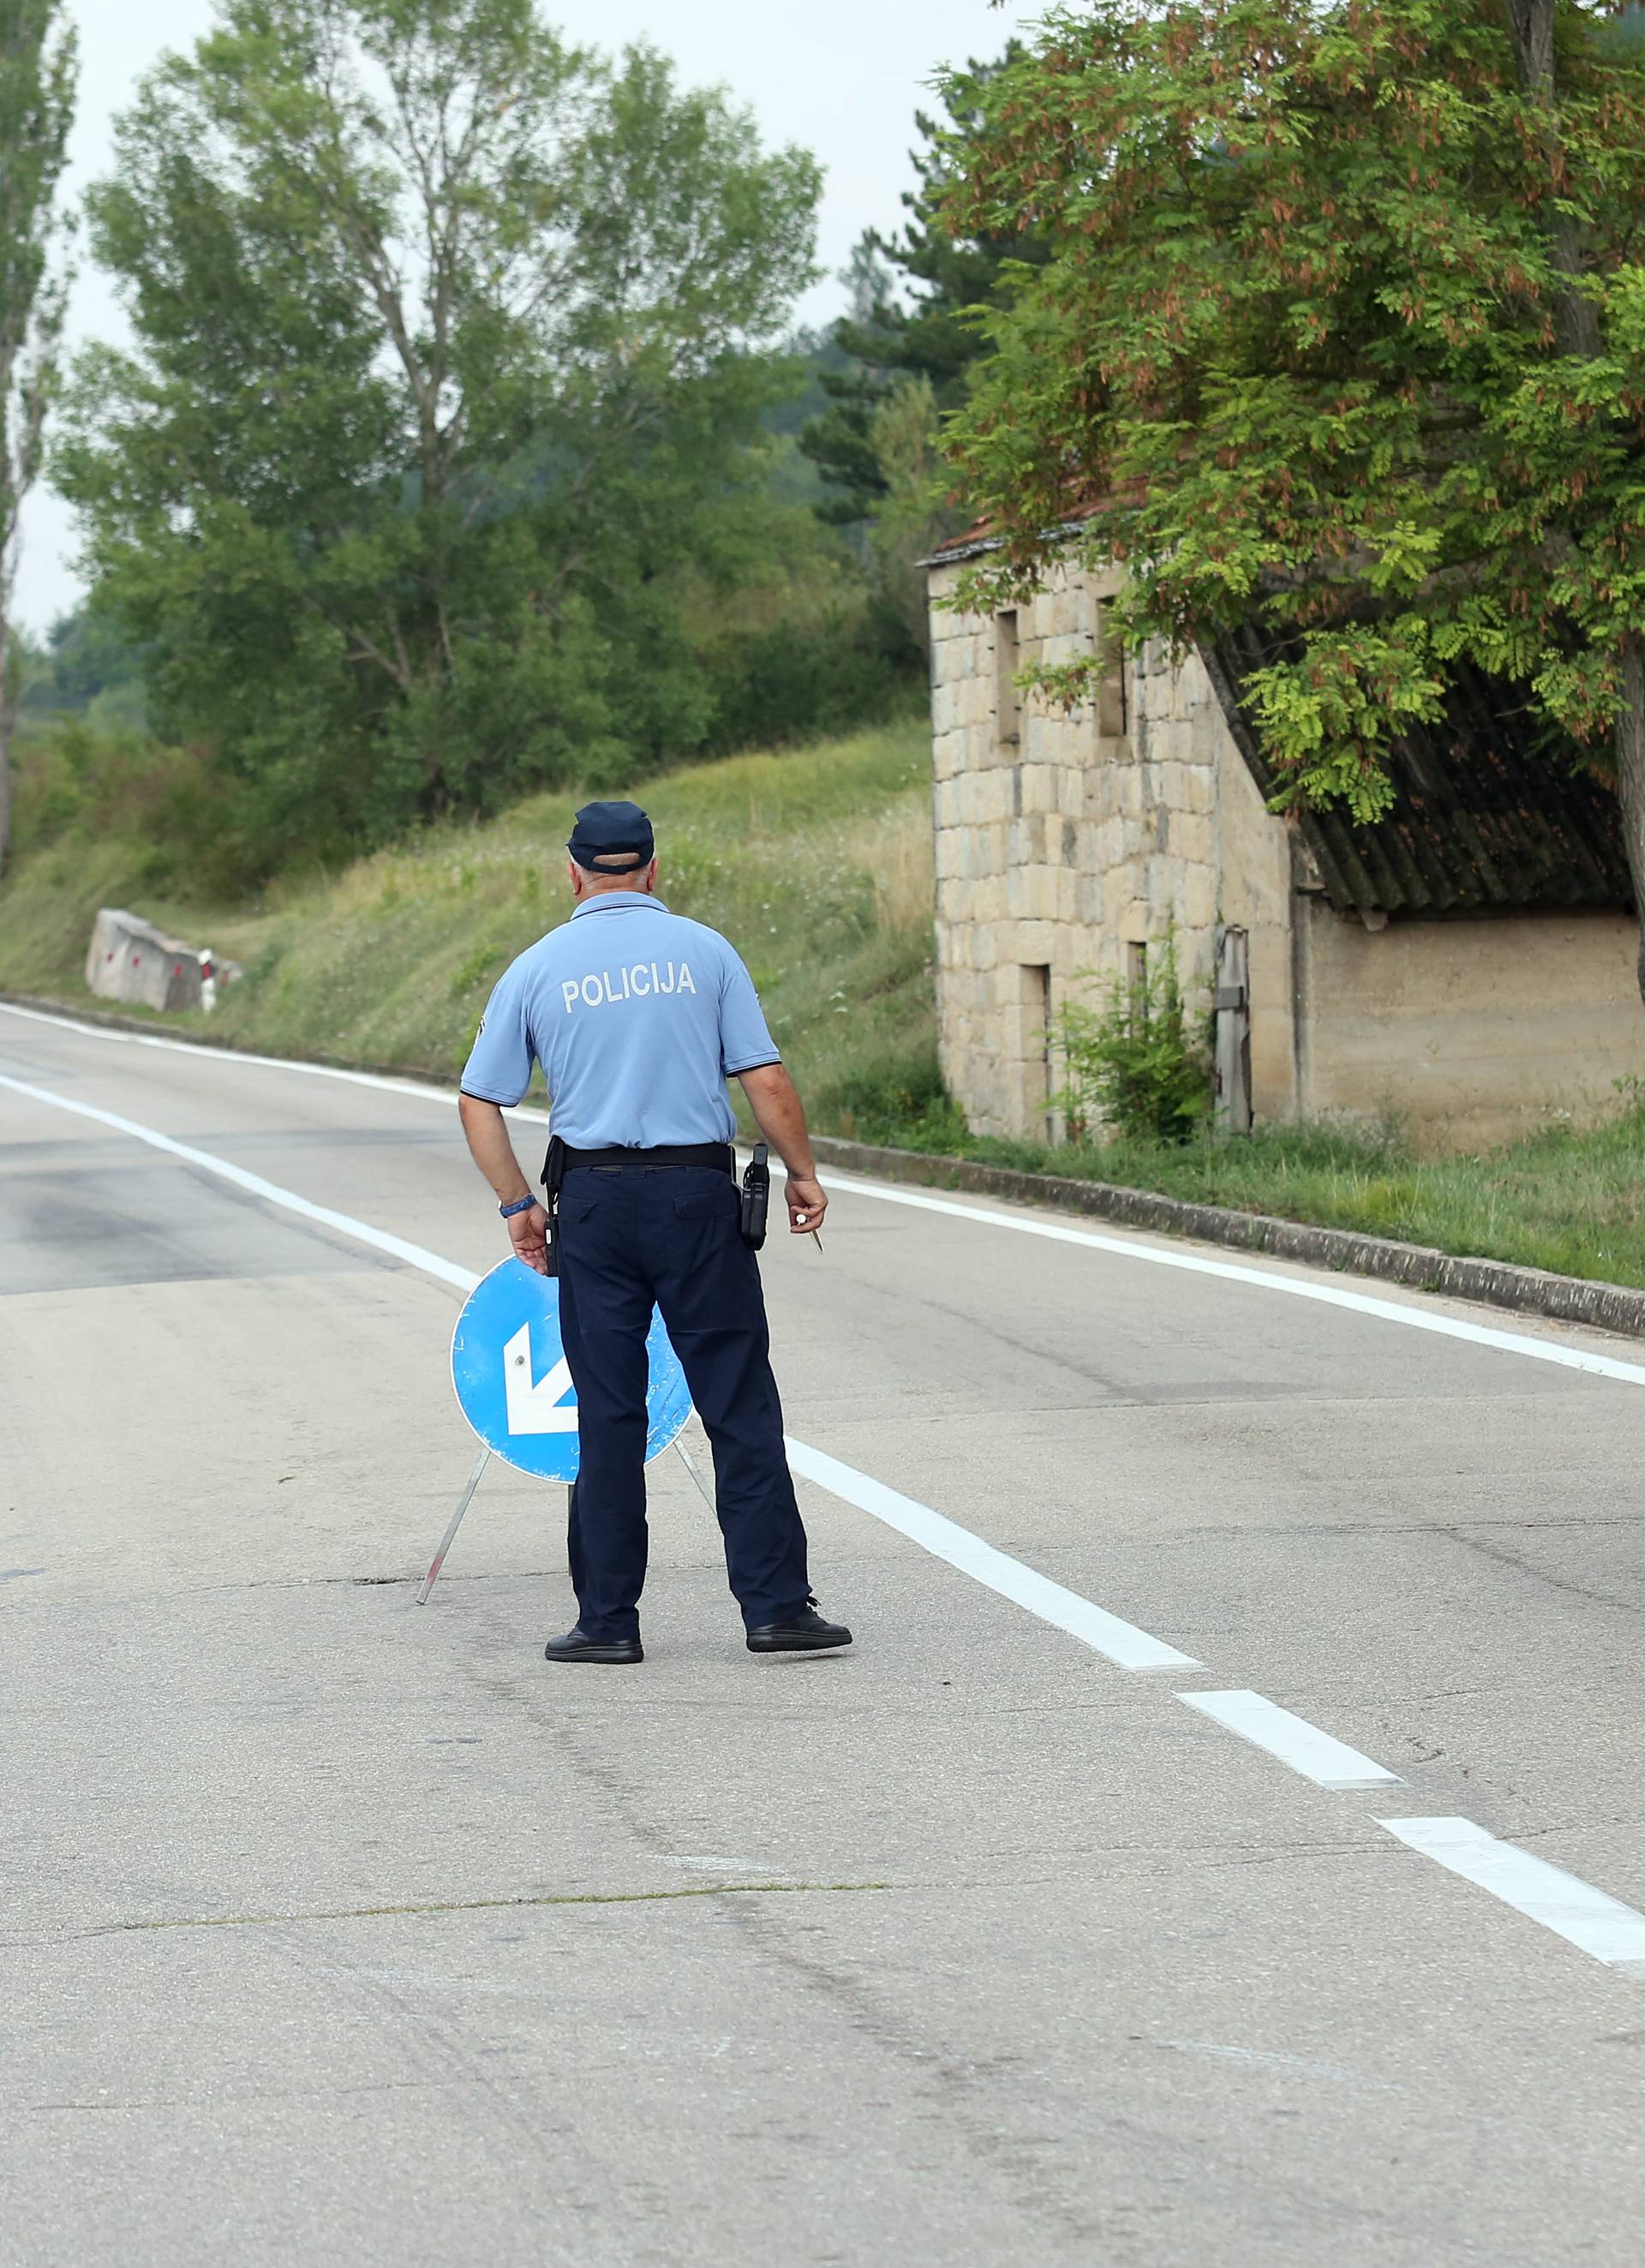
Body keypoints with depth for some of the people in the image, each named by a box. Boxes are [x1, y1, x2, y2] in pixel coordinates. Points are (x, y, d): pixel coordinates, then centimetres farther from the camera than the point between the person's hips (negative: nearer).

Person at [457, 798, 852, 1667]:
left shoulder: (536, 968, 5)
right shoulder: (703, 950, 1)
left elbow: (479, 1102, 6)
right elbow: (767, 1083, -3)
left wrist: (519, 1205, 14)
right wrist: (803, 1173, 10)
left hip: (594, 1203, 1)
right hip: (699, 1194, -1)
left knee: (608, 1417, 6)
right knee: (741, 1409, 2)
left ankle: (607, 1619, 7)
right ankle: (776, 1605, -1)